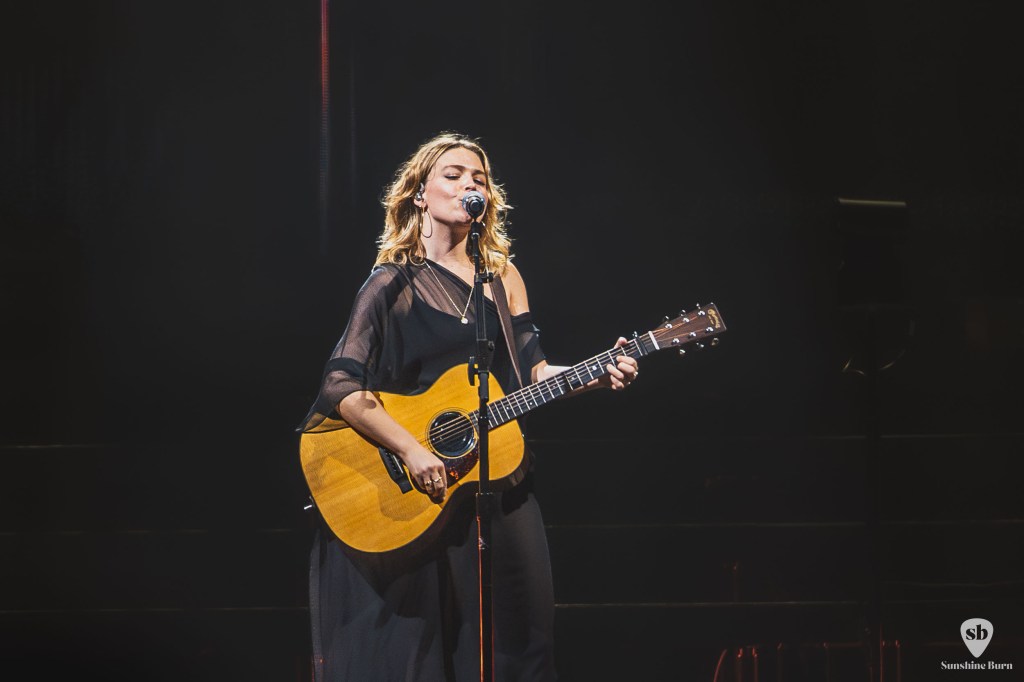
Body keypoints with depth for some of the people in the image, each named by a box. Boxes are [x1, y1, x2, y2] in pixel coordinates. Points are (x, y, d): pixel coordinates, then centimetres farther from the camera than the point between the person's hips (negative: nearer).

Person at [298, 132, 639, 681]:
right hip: (409, 493, -4)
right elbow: (342, 387, -12)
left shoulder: (503, 277, 11)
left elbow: (531, 373, 11)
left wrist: (597, 375, -7)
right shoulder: (393, 284, -4)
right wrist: (411, 450, -21)